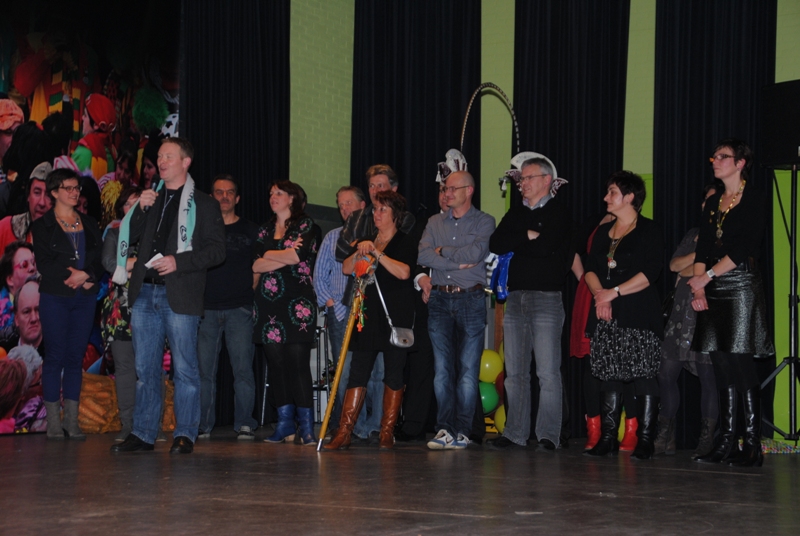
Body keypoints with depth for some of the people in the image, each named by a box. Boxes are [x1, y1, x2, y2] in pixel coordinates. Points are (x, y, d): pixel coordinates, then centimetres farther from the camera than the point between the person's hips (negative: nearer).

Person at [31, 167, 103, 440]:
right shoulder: (43, 225, 3)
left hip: (84, 297, 3)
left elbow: (100, 257, 8)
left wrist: (87, 277, -11)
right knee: (55, 356, -3)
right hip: (55, 297, -3)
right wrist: (76, 275, -13)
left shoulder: (89, 223, 15)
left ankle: (72, 421, 5)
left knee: (76, 357, 3)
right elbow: (43, 263, -6)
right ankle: (53, 422, 0)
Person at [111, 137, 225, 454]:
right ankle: (143, 434, 12)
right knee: (146, 368, 7)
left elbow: (216, 250, -5)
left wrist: (178, 261, -15)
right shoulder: (151, 198, 19)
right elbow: (128, 238, 14)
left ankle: (184, 435, 3)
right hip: (144, 293, 5)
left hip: (179, 295, -5)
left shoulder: (203, 205, 3)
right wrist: (140, 210, -2)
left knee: (184, 369, -2)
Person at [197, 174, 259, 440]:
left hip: (239, 309, -1)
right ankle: (203, 425, 6)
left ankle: (244, 424, -1)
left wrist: (250, 291, -1)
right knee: (204, 370, 0)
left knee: (242, 368, -7)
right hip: (206, 308, 1)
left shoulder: (250, 230, 11)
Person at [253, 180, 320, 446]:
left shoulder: (306, 225, 4)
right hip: (268, 304, 5)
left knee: (298, 363, -10)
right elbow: (256, 265, 6)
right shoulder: (265, 230, 19)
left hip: (297, 302, -5)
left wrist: (269, 254, 1)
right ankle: (285, 424, 8)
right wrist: (286, 256, -5)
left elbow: (297, 256, -12)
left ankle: (307, 426, -9)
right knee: (276, 364, 3)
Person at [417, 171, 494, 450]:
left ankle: (462, 431, -1)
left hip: (471, 299, -3)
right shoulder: (434, 222, 15)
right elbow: (423, 256, 0)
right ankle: (444, 428, 1)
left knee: (468, 368, -4)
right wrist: (459, 261, -9)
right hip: (439, 300, 3)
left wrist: (443, 251, 0)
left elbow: (475, 252, -12)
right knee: (442, 367, 0)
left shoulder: (484, 222, 5)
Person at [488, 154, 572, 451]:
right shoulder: (516, 214, 19)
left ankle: (548, 435, -3)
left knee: (548, 373, -6)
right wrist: (528, 235, -5)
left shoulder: (559, 213, 1)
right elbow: (495, 244, 4)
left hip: (546, 296, -6)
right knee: (515, 372, 6)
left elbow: (546, 245, -16)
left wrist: (515, 243, -2)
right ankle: (515, 433, 11)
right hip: (515, 297, 6)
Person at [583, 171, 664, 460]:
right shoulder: (603, 232, 19)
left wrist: (615, 292, -13)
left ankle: (645, 440, -3)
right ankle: (607, 439, 8)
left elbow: (649, 273, -10)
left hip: (639, 315, -6)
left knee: (644, 377, -7)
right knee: (609, 377, 5)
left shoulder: (648, 230, -1)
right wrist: (599, 293, -7)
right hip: (607, 316, 6)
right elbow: (590, 268, 13)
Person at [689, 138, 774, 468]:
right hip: (714, 292, 6)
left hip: (742, 287, -6)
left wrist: (707, 275, -13)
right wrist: (699, 289, -2)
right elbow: (702, 249, 11)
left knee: (741, 367, -9)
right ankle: (726, 444, 8)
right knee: (722, 368, 5)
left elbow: (745, 248, -12)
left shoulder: (753, 199, -2)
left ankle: (752, 446, -5)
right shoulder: (713, 203, 17)